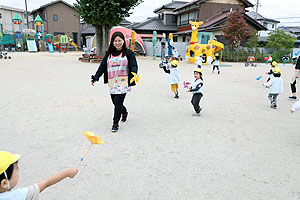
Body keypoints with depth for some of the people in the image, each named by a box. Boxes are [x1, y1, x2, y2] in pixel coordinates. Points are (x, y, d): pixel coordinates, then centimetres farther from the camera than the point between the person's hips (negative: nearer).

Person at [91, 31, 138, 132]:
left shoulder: (128, 53, -1)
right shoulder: (109, 54, 12)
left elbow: (134, 66, -8)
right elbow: (102, 66, 12)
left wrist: (133, 76, -27)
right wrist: (95, 77, 4)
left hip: (123, 83, -5)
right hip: (112, 83, 5)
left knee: (118, 103, -9)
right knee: (115, 102, 13)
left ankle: (115, 123, 7)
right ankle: (124, 112, 44)